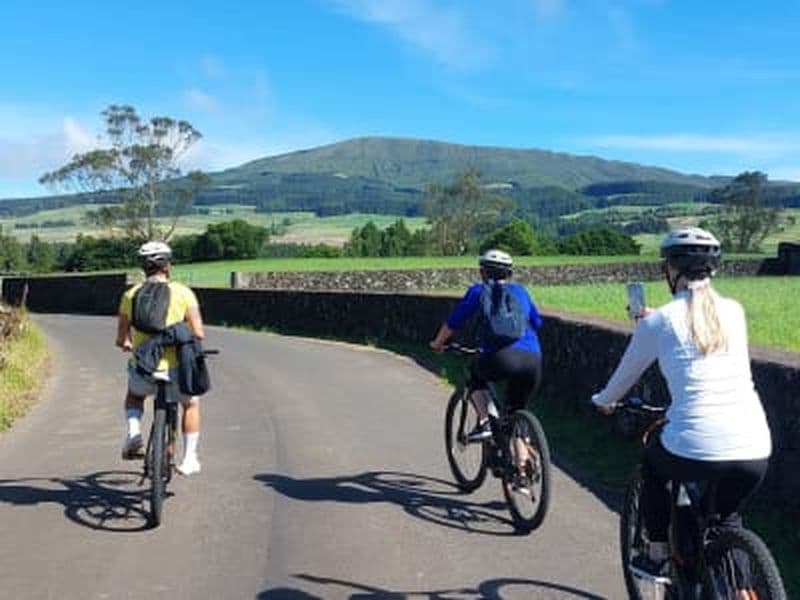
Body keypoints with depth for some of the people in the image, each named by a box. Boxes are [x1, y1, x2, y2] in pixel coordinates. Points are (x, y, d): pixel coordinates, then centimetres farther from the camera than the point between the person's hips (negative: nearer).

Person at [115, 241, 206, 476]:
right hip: (175, 369, -1)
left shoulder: (131, 295, 2)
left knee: (133, 394, 38)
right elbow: (198, 333, -8)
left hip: (142, 371, 2)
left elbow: (121, 340, 4)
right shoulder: (182, 292, -3)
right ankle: (189, 460, 28)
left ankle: (134, 431, 13)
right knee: (191, 403, 31)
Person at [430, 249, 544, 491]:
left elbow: (453, 321, 17)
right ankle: (522, 475, 15)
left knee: (476, 374, 31)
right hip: (533, 361, 4)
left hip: (502, 357, -4)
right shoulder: (520, 291, 25)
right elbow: (537, 322, 32)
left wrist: (438, 343, 33)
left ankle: (483, 423, 11)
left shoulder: (479, 291, 14)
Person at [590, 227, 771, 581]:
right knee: (728, 516, 32)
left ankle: (656, 557, 34)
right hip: (755, 454, 4)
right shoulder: (734, 312, 10)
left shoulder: (659, 321, 0)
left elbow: (626, 373, 15)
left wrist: (603, 401, 36)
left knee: (652, 466, 31)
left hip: (693, 452, -3)